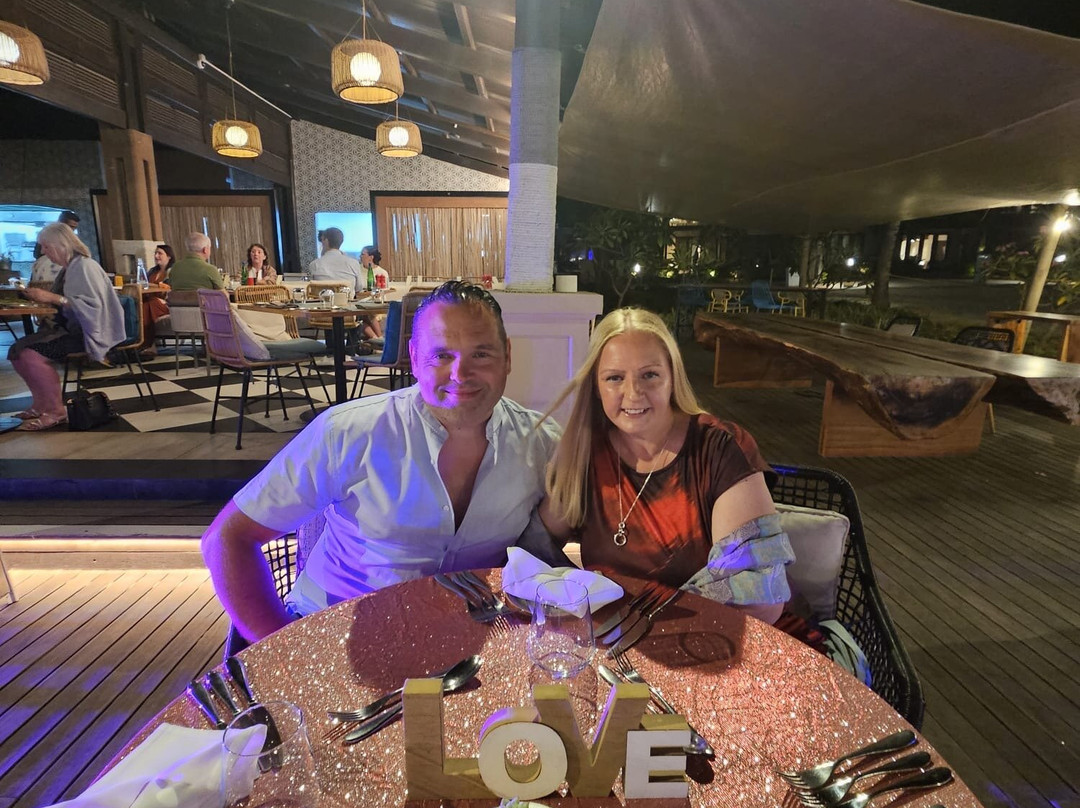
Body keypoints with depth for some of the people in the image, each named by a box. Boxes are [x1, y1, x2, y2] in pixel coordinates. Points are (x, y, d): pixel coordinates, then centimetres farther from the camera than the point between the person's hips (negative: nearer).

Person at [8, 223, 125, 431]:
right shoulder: (69, 268, 12)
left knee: (29, 352, -22)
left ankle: (55, 411, -11)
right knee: (18, 349, 4)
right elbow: (65, 303, 19)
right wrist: (44, 297, 3)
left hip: (86, 332, -10)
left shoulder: (84, 266, -14)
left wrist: (53, 297, -24)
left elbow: (92, 304, -25)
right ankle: (41, 404, 11)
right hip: (71, 327, 10)